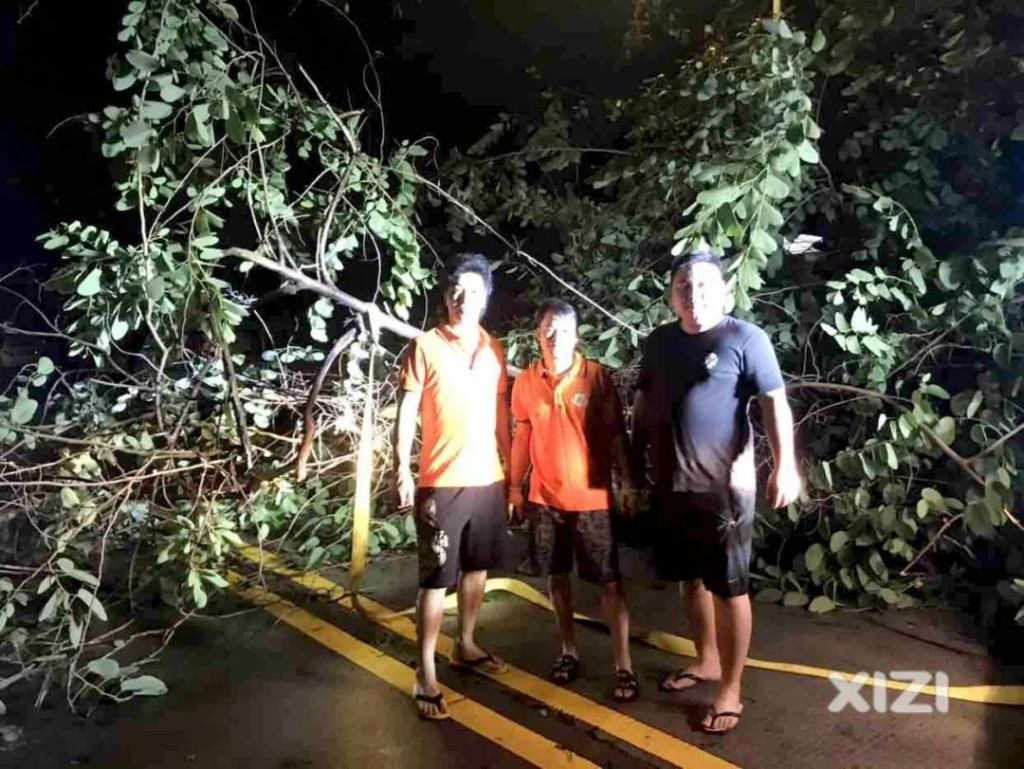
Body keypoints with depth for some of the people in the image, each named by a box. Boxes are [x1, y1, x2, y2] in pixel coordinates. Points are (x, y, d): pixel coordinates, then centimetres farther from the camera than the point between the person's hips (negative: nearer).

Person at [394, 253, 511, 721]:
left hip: (489, 479, 6)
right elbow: (406, 414, -7)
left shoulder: (494, 350, 9)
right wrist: (403, 472, -14)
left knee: (477, 567, 18)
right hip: (442, 483, -5)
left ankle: (466, 645, 36)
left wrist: (511, 466, 13)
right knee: (436, 579, 0)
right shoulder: (425, 347, -6)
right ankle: (425, 674, 11)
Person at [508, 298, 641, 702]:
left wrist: (628, 482, -7)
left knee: (610, 581, 3)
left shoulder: (598, 376, -8)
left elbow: (616, 434, -3)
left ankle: (623, 664, 13)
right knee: (557, 577, 14)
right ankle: (568, 650, 31)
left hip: (592, 498, -3)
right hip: (545, 498, 3)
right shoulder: (525, 382, 0)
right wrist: (514, 489, 9)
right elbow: (522, 437, 8)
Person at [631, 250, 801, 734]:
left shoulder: (745, 338, -7)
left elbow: (774, 402, -12)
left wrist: (785, 466, -22)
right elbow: (643, 405, 15)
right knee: (690, 578, 18)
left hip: (724, 485, -6)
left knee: (729, 587, 4)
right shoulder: (659, 342, 8)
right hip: (670, 483, 6)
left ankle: (730, 691, 16)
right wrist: (635, 464, 15)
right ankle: (706, 661, 37)